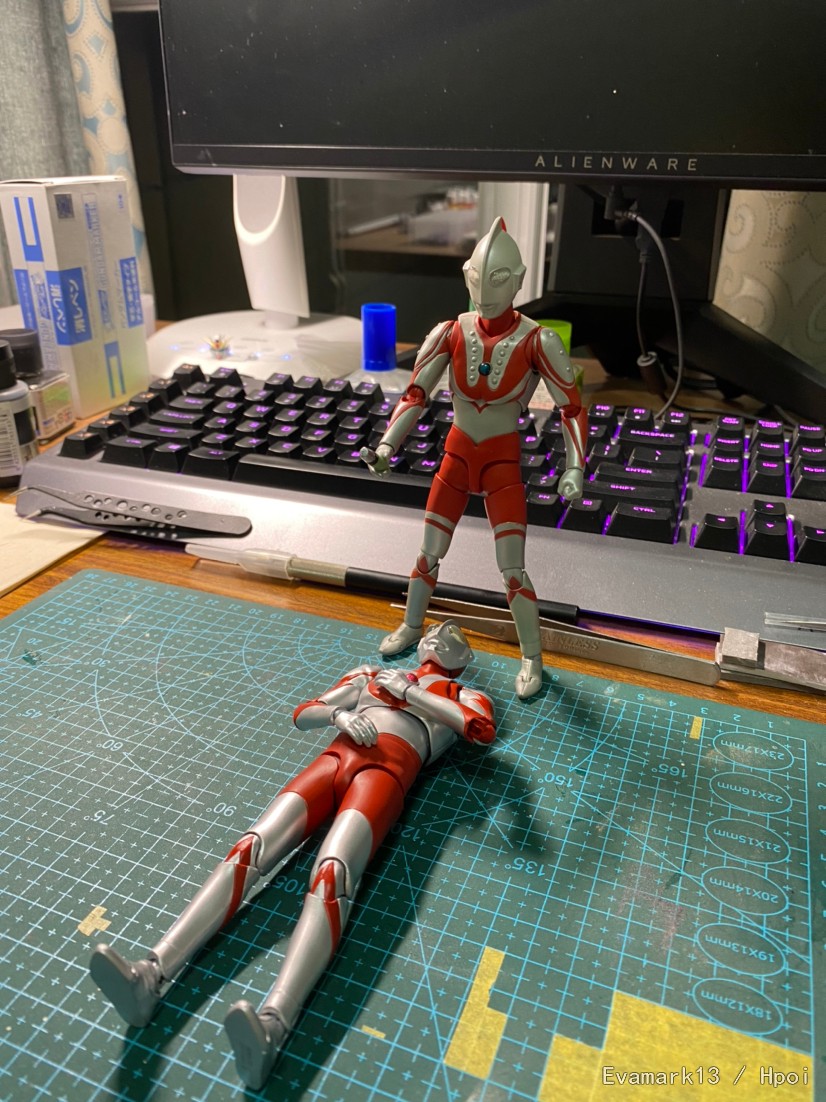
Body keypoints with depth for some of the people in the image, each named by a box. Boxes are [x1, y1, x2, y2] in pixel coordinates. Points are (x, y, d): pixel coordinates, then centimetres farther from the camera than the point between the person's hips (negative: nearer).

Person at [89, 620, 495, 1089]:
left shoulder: (462, 696, 22)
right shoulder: (374, 674, 32)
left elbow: (483, 729, -4)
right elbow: (302, 714, 25)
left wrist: (407, 692, -1)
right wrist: (338, 712, 1)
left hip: (387, 766, -5)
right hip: (337, 756, 5)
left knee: (332, 872, -33)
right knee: (251, 849, -20)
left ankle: (272, 1025, -53)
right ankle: (152, 977, -33)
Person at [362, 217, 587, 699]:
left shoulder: (536, 342, -16)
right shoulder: (451, 333, -9)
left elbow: (572, 408, -13)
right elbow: (415, 394, -5)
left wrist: (575, 468, -24)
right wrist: (387, 445, -17)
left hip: (504, 463, -3)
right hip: (457, 455, 3)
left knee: (513, 570, -3)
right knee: (429, 554, 14)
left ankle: (533, 659, 17)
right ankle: (411, 627, 39)